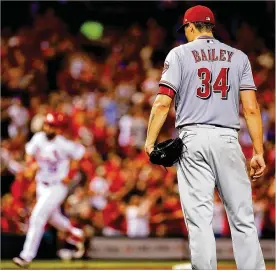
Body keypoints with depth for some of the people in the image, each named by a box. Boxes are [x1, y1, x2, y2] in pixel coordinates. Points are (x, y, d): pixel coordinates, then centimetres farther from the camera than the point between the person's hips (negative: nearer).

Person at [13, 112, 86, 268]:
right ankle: (75, 234, 49)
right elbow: (30, 151, 12)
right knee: (52, 217, 22)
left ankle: (27, 256, -10)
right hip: (41, 184, 7)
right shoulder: (38, 138, -6)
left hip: (57, 186, -7)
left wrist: (70, 176, -11)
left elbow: (79, 152, -8)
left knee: (37, 217, -13)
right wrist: (30, 163, -10)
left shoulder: (63, 145, -22)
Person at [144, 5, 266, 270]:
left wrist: (149, 142, -2)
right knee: (243, 219, 2)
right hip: (228, 139, 1)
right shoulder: (238, 57, 11)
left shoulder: (180, 54, 6)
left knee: (199, 219, -3)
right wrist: (258, 152, 3)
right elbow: (251, 109, 3)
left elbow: (162, 103, -5)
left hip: (193, 140, -1)